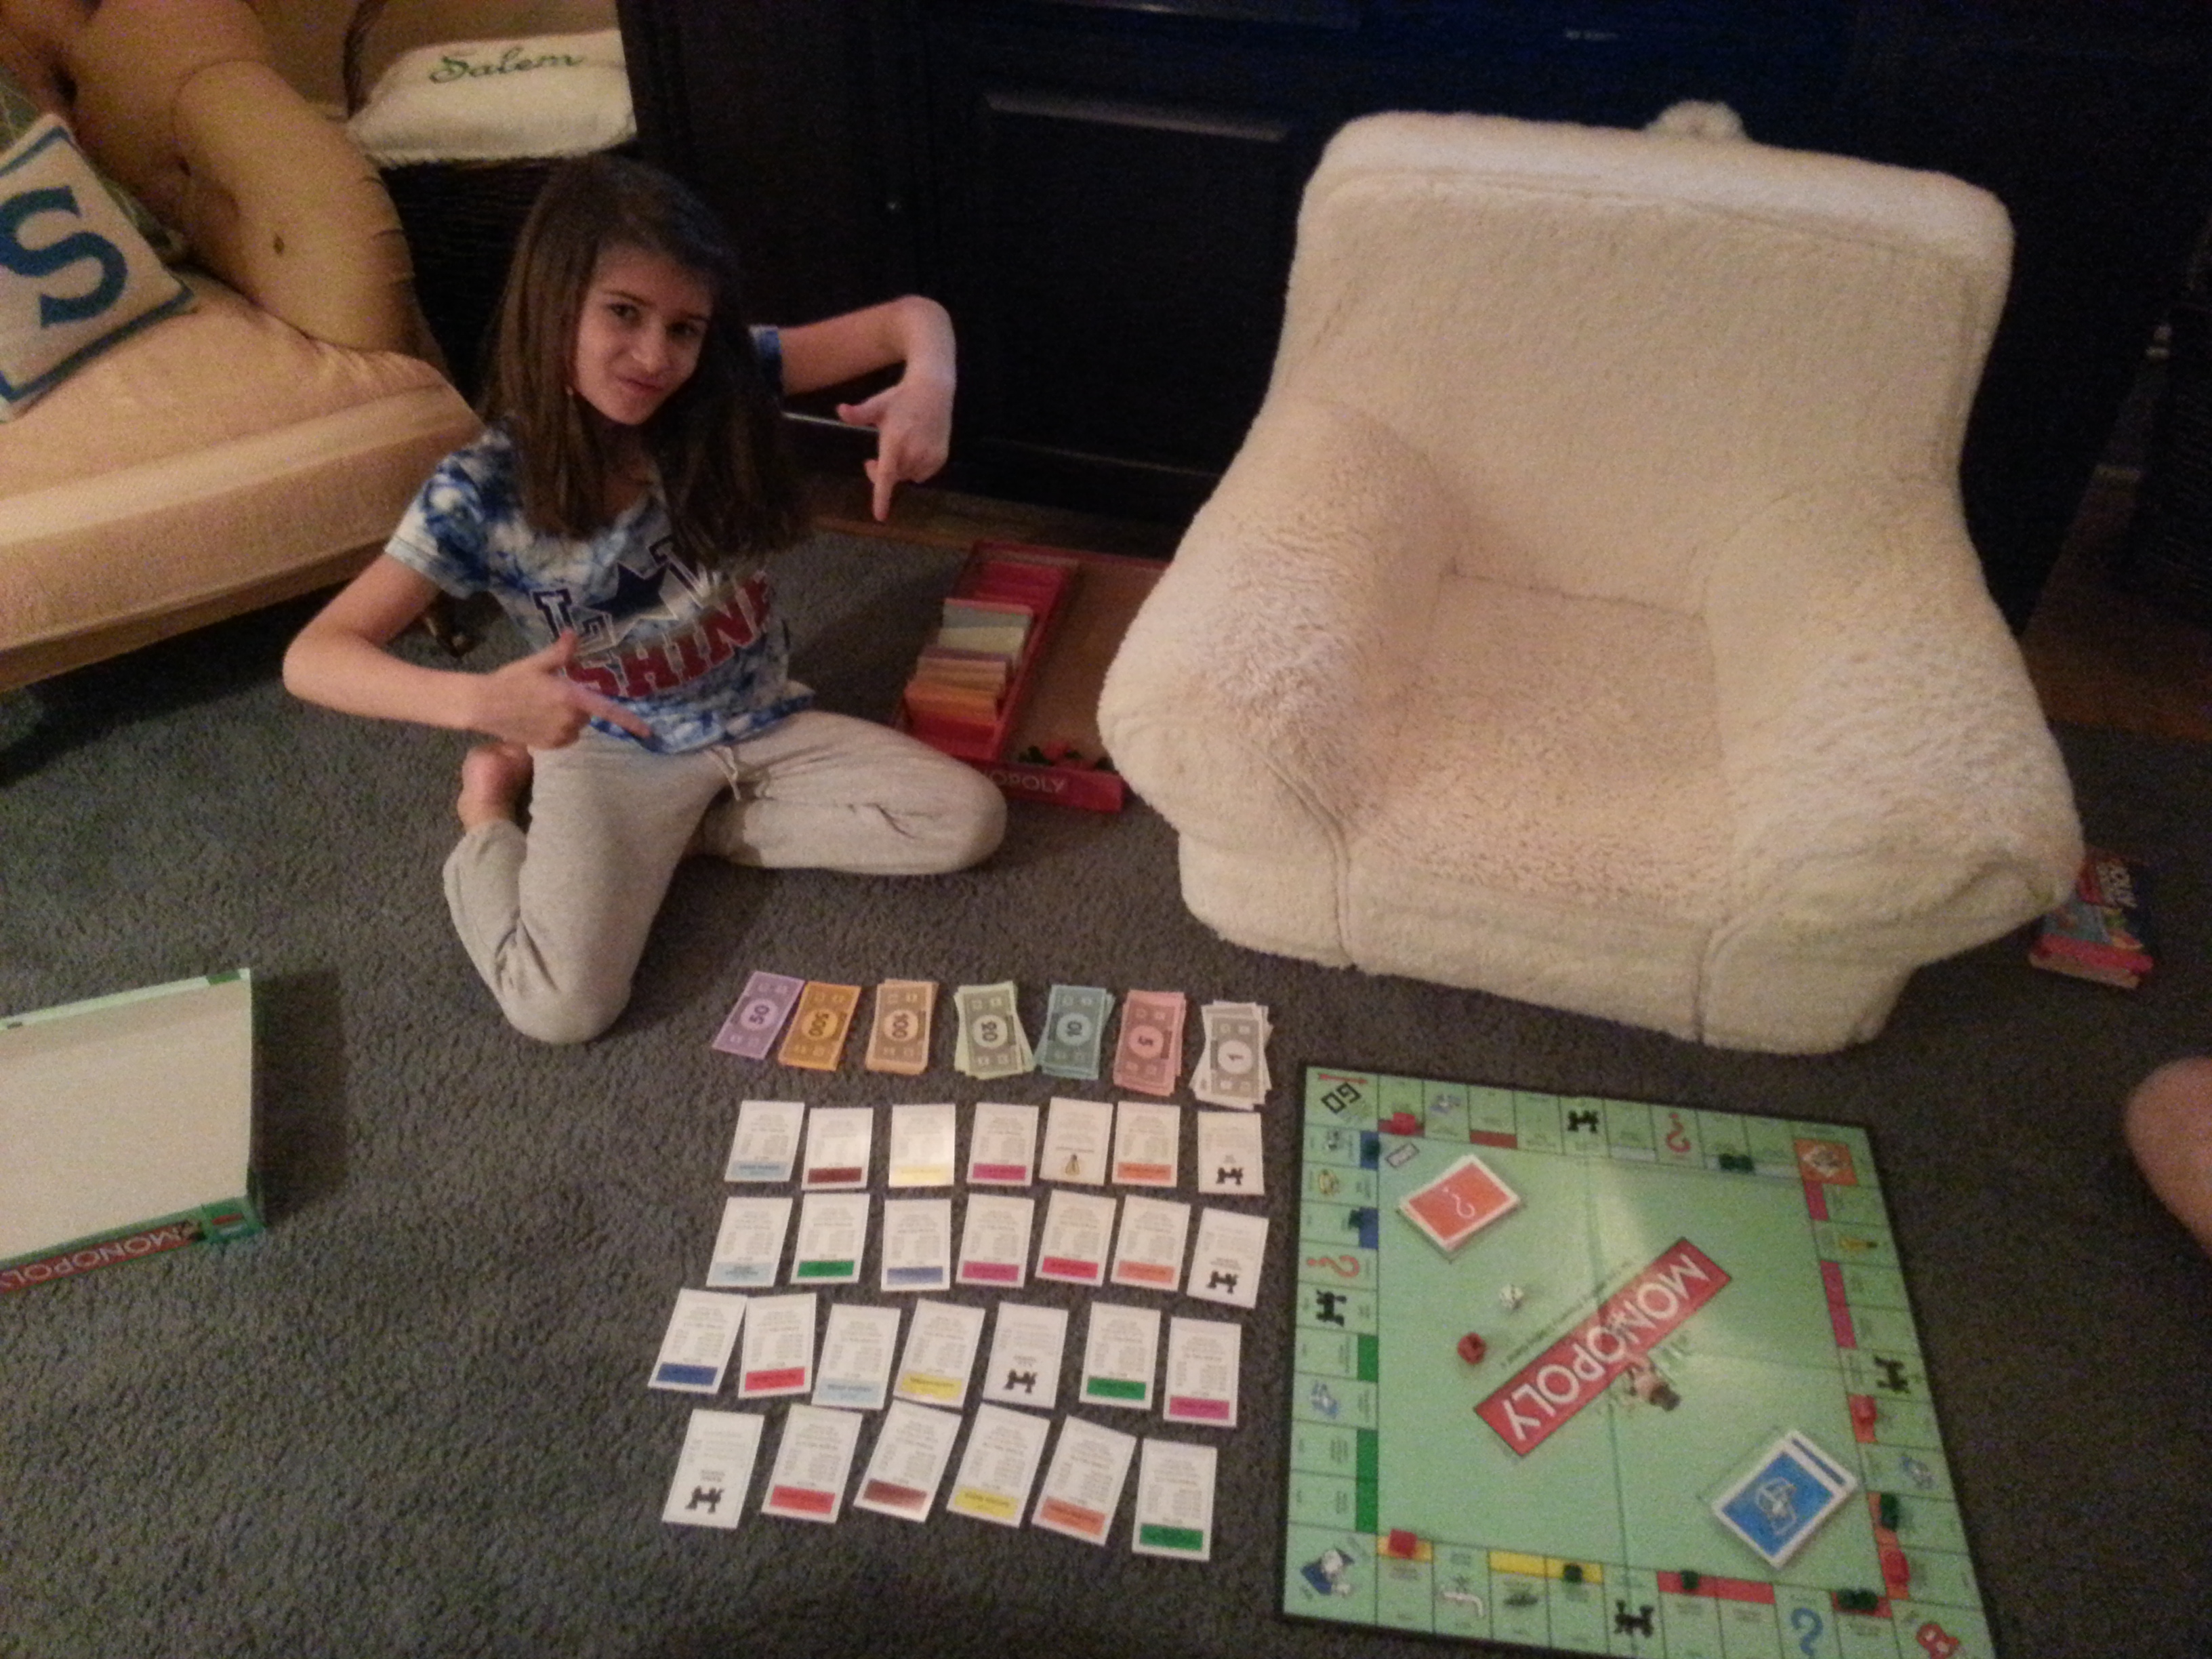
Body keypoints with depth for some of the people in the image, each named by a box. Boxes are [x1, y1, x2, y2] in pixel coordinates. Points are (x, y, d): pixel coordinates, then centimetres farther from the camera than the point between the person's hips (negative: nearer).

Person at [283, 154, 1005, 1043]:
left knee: (971, 820, -11)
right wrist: (476, 700, -44)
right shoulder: (483, 489, -21)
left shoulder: (724, 392, -14)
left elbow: (913, 317, -10)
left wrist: (927, 385, -35)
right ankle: (489, 813, 10)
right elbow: (313, 659, -25)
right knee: (560, 1007, -23)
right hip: (612, 754, -3)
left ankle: (693, 830, 3)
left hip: (762, 726, 4)